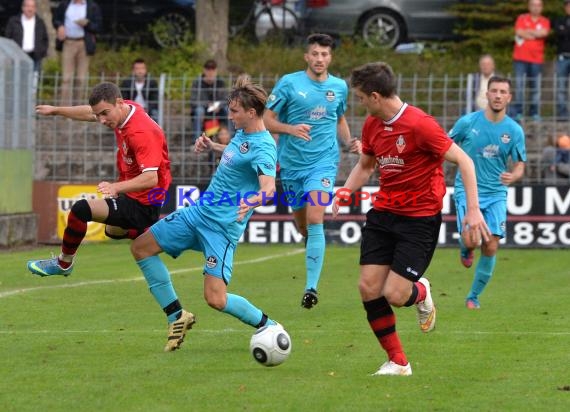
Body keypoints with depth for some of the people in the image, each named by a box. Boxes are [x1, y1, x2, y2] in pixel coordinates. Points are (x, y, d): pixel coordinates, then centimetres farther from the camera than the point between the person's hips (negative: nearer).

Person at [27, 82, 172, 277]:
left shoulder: (142, 133, -31)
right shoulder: (125, 110, -4)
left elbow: (151, 178, -39)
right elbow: (89, 113, 18)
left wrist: (117, 187, -51)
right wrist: (56, 110, 27)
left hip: (142, 206, -11)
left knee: (81, 209, -23)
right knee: (113, 230, 38)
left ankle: (63, 263, -3)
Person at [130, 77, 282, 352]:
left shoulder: (263, 148, -21)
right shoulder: (242, 133, 7)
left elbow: (269, 187, -38)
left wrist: (252, 201, -58)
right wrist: (210, 146, 13)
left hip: (222, 226, -9)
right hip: (199, 211, 9)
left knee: (216, 299, -17)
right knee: (141, 247, 10)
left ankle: (268, 327, 7)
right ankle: (176, 316, 17)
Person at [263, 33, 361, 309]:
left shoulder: (339, 87, 5)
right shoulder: (289, 83, -4)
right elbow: (267, 119, -3)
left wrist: (349, 142, 4)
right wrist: (291, 128, -22)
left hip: (323, 162, -1)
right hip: (292, 164, 1)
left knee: (315, 219, -19)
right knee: (302, 225, 12)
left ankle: (311, 287, -20)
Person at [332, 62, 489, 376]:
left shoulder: (419, 124, -19)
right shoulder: (372, 125, 4)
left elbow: (464, 161, -15)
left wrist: (473, 209, -21)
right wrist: (347, 190, 4)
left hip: (420, 217, -7)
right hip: (383, 212, 7)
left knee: (395, 295, -13)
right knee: (369, 289, -4)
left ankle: (421, 293, 26)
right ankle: (397, 362, 10)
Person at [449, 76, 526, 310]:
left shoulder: (514, 130, -1)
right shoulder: (468, 122, -6)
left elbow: (519, 166, 3)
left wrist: (513, 176, -19)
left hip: (496, 194, 2)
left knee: (491, 247, -6)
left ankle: (474, 297, 13)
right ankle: (466, 249, 20)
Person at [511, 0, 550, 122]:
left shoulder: (545, 21, 9)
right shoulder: (522, 18, 8)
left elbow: (544, 33, -10)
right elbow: (519, 32, -7)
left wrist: (528, 31, -4)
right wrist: (536, 34, -3)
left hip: (537, 60, 1)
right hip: (520, 58, -1)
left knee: (536, 86, 0)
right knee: (519, 85, -6)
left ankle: (534, 112, 5)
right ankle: (518, 111, -4)